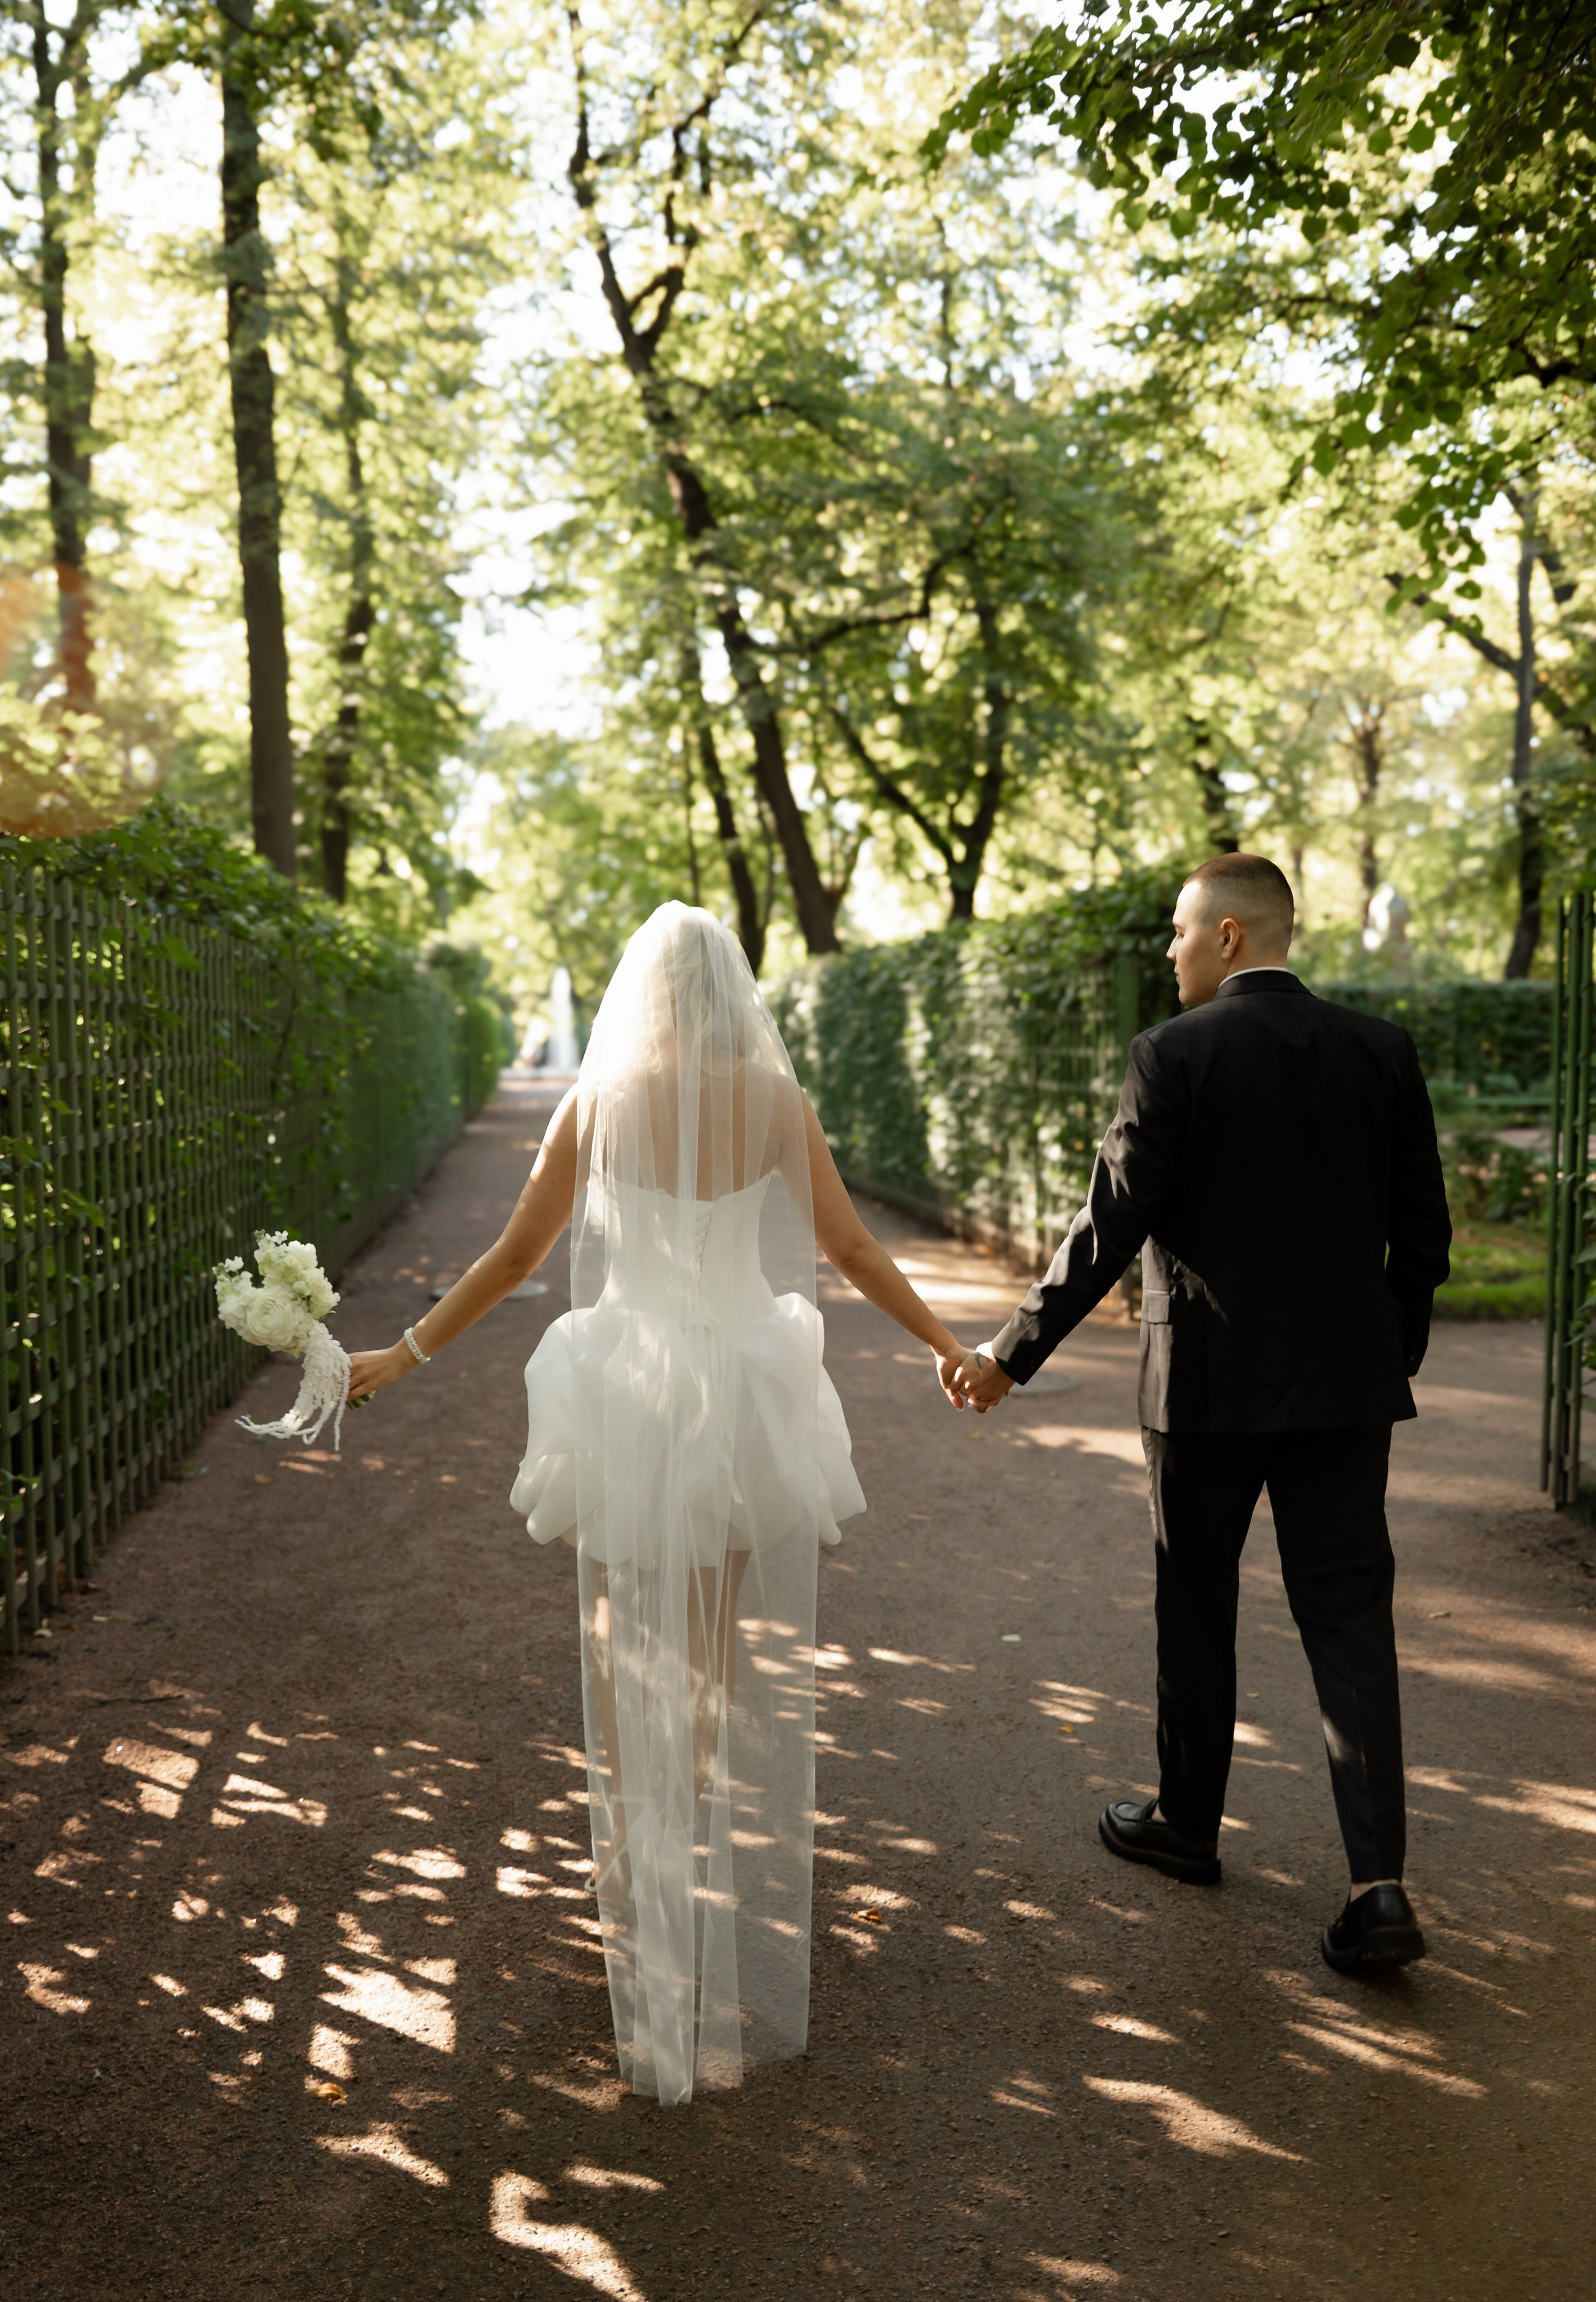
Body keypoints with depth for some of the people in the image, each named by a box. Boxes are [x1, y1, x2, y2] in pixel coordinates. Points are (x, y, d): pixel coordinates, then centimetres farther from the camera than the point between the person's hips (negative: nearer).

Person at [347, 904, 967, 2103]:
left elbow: (515, 1256, -2)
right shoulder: (778, 1101, -3)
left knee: (635, 1656, 14)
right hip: (750, 1399, 1)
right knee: (743, 1662, 14)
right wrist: (949, 1346, 14)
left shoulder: (598, 1102, -3)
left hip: (629, 1407, 0)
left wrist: (404, 1355, 9)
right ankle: (736, 1910, 26)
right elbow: (853, 1250, 1)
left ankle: (652, 1899, 22)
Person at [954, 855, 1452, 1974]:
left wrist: (1012, 1355, -6)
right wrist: (1394, 1360, 18)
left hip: (1207, 1383, -3)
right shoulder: (1382, 1050, 2)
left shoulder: (1173, 1055, -10)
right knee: (1350, 1617, 6)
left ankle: (1187, 1823, 31)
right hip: (1344, 1384, 3)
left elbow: (1111, 1228, -13)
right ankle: (1380, 1883, -1)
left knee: (1196, 1610, 14)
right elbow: (1424, 1233, 4)